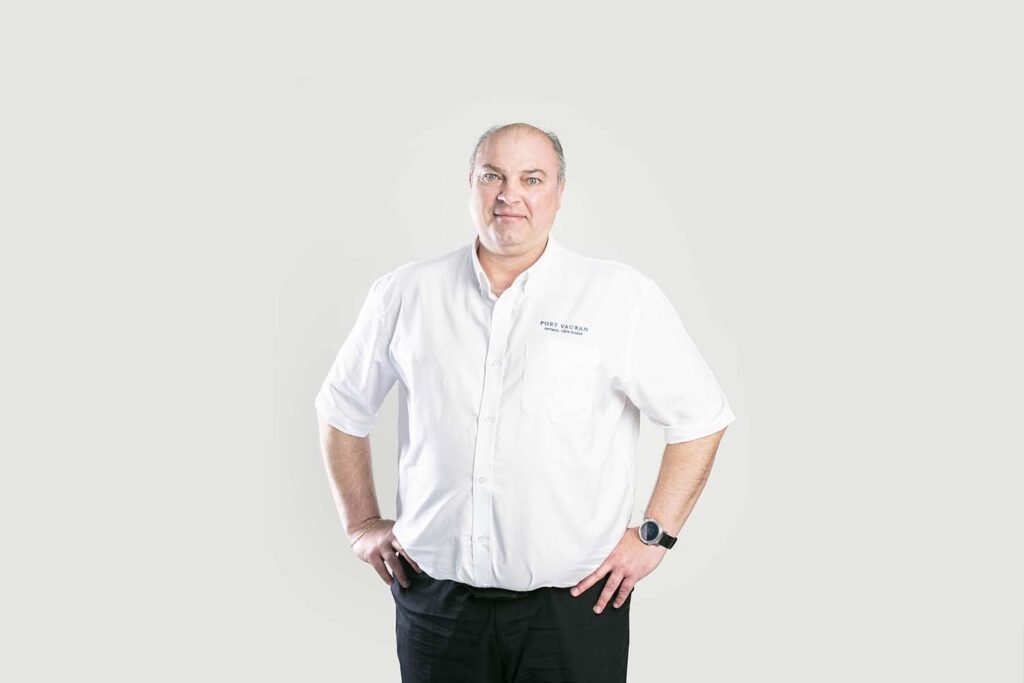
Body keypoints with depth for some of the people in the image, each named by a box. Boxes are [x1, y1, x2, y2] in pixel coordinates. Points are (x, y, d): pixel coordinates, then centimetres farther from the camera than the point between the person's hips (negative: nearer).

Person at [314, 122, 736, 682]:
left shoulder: (622, 297, -4)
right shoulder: (405, 294, 3)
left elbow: (700, 418, 1)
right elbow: (341, 409, 15)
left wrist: (653, 536, -3)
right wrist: (362, 525, 10)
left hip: (572, 605, -2)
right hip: (435, 598, 2)